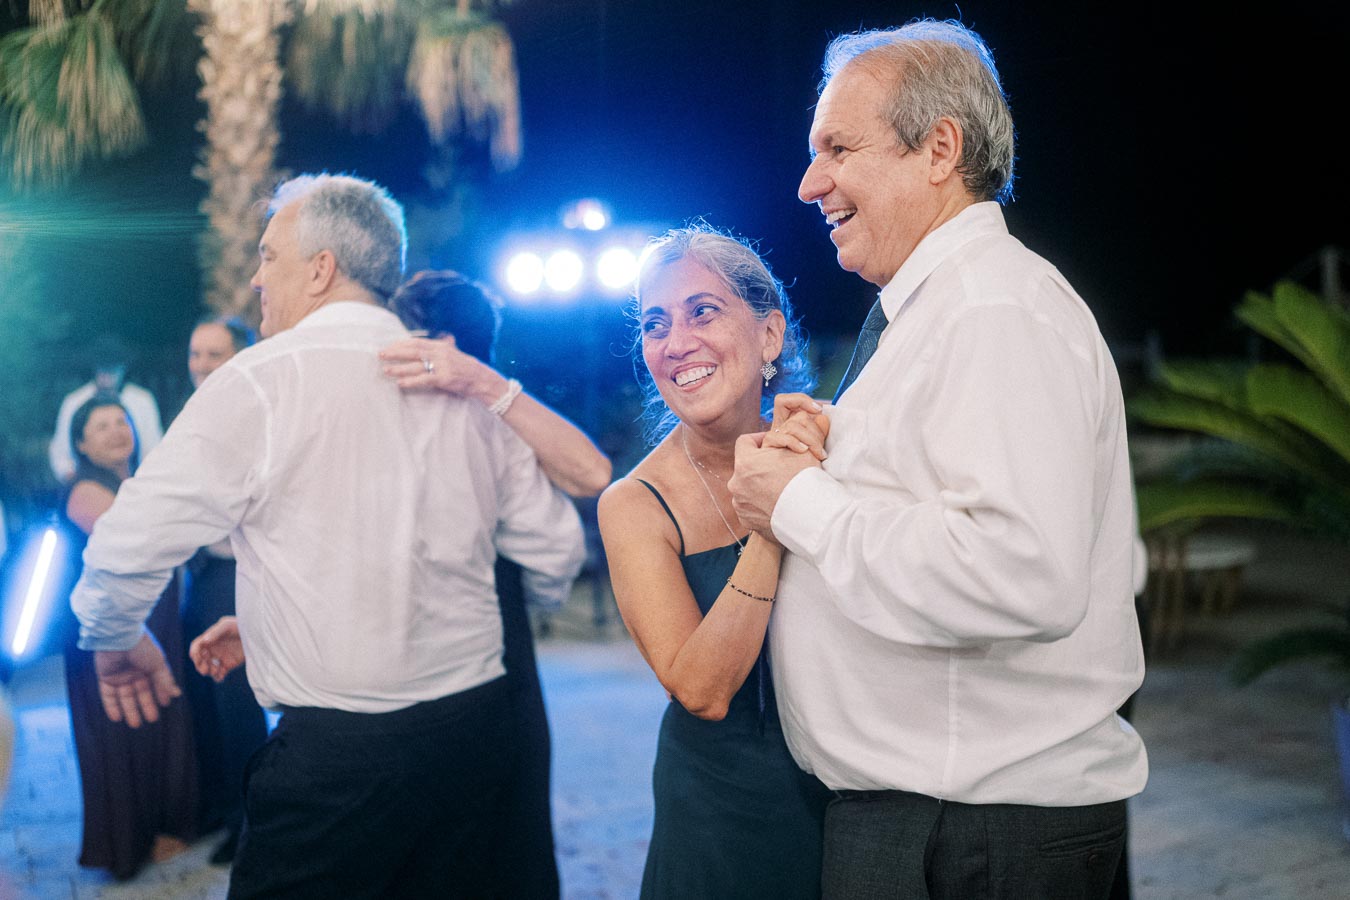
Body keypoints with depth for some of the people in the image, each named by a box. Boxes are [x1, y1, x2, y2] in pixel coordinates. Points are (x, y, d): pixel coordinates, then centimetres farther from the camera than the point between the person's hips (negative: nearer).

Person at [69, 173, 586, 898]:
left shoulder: (260, 382, -9)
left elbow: (127, 546, -9)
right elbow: (557, 554, 10)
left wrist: (117, 641, 12)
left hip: (332, 754, -5)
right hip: (473, 729, 6)